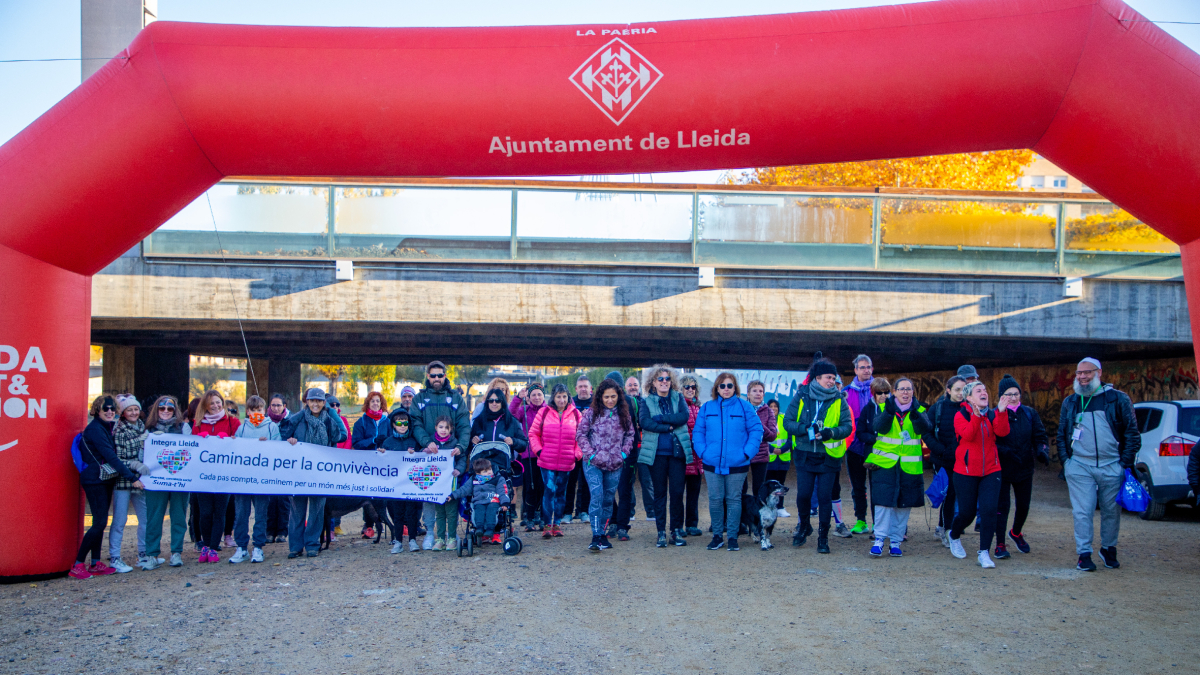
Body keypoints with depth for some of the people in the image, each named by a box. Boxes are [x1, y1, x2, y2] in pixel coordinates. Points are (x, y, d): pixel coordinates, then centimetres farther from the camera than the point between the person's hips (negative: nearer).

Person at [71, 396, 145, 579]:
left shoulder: (107, 427, 12)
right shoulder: (95, 429, -16)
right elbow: (111, 457, -22)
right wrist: (132, 478, -23)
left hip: (106, 479, 9)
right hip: (94, 480, -9)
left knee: (101, 522, 9)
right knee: (100, 522, -10)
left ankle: (96, 564, 14)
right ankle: (77, 565, -5)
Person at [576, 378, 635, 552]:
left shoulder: (624, 414, 6)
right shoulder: (592, 413, -3)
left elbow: (630, 435, 15)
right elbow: (580, 434, -1)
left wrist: (624, 453, 2)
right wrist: (590, 454, -9)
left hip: (615, 465, 3)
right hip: (594, 463, -3)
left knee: (608, 499, 9)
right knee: (597, 496, -16)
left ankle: (603, 534, 21)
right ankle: (596, 537, -17)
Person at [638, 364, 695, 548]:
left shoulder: (678, 397, 10)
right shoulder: (647, 401, 5)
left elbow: (684, 416, -7)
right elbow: (645, 422, -11)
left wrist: (660, 418, -14)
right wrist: (669, 426, -13)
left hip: (677, 451, 1)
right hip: (657, 452, -1)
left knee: (677, 491, 0)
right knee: (660, 492, 4)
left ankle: (676, 531, 10)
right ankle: (661, 533, 10)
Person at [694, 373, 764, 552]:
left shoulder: (745, 407, 1)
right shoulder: (707, 408, 7)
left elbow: (756, 430, 0)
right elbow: (698, 432, 9)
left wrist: (747, 452, -8)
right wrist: (702, 451, -4)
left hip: (737, 464, -1)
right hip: (712, 463, 2)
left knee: (733, 500, 4)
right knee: (715, 500, 3)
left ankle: (733, 537, 12)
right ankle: (717, 536, 15)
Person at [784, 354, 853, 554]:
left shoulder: (839, 401, 1)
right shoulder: (801, 397, 0)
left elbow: (848, 426, -3)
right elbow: (787, 421, -1)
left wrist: (830, 432, -22)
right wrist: (806, 429, -18)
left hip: (829, 457, 0)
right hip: (804, 456, 0)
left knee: (825, 497, 0)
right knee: (803, 495, 2)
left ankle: (823, 537, 13)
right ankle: (804, 526, 30)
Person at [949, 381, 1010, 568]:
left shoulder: (991, 415, 6)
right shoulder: (961, 415, -4)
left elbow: (1002, 432, -14)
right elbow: (967, 435, -23)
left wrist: (1001, 412, -28)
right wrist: (976, 416, -37)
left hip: (991, 470, 3)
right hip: (966, 471, -3)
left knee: (989, 510, -11)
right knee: (967, 512, 6)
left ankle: (984, 553, -3)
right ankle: (954, 536, 38)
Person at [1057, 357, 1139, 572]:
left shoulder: (1118, 399, 2)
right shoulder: (1070, 402, 10)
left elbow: (1132, 433, 3)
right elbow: (1061, 435, 15)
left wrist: (1126, 462, -3)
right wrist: (1065, 460, 4)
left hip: (1111, 466, -1)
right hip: (1079, 466, 1)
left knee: (1111, 510, 9)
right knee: (1082, 512, -3)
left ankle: (1109, 549, 27)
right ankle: (1084, 554, 4)